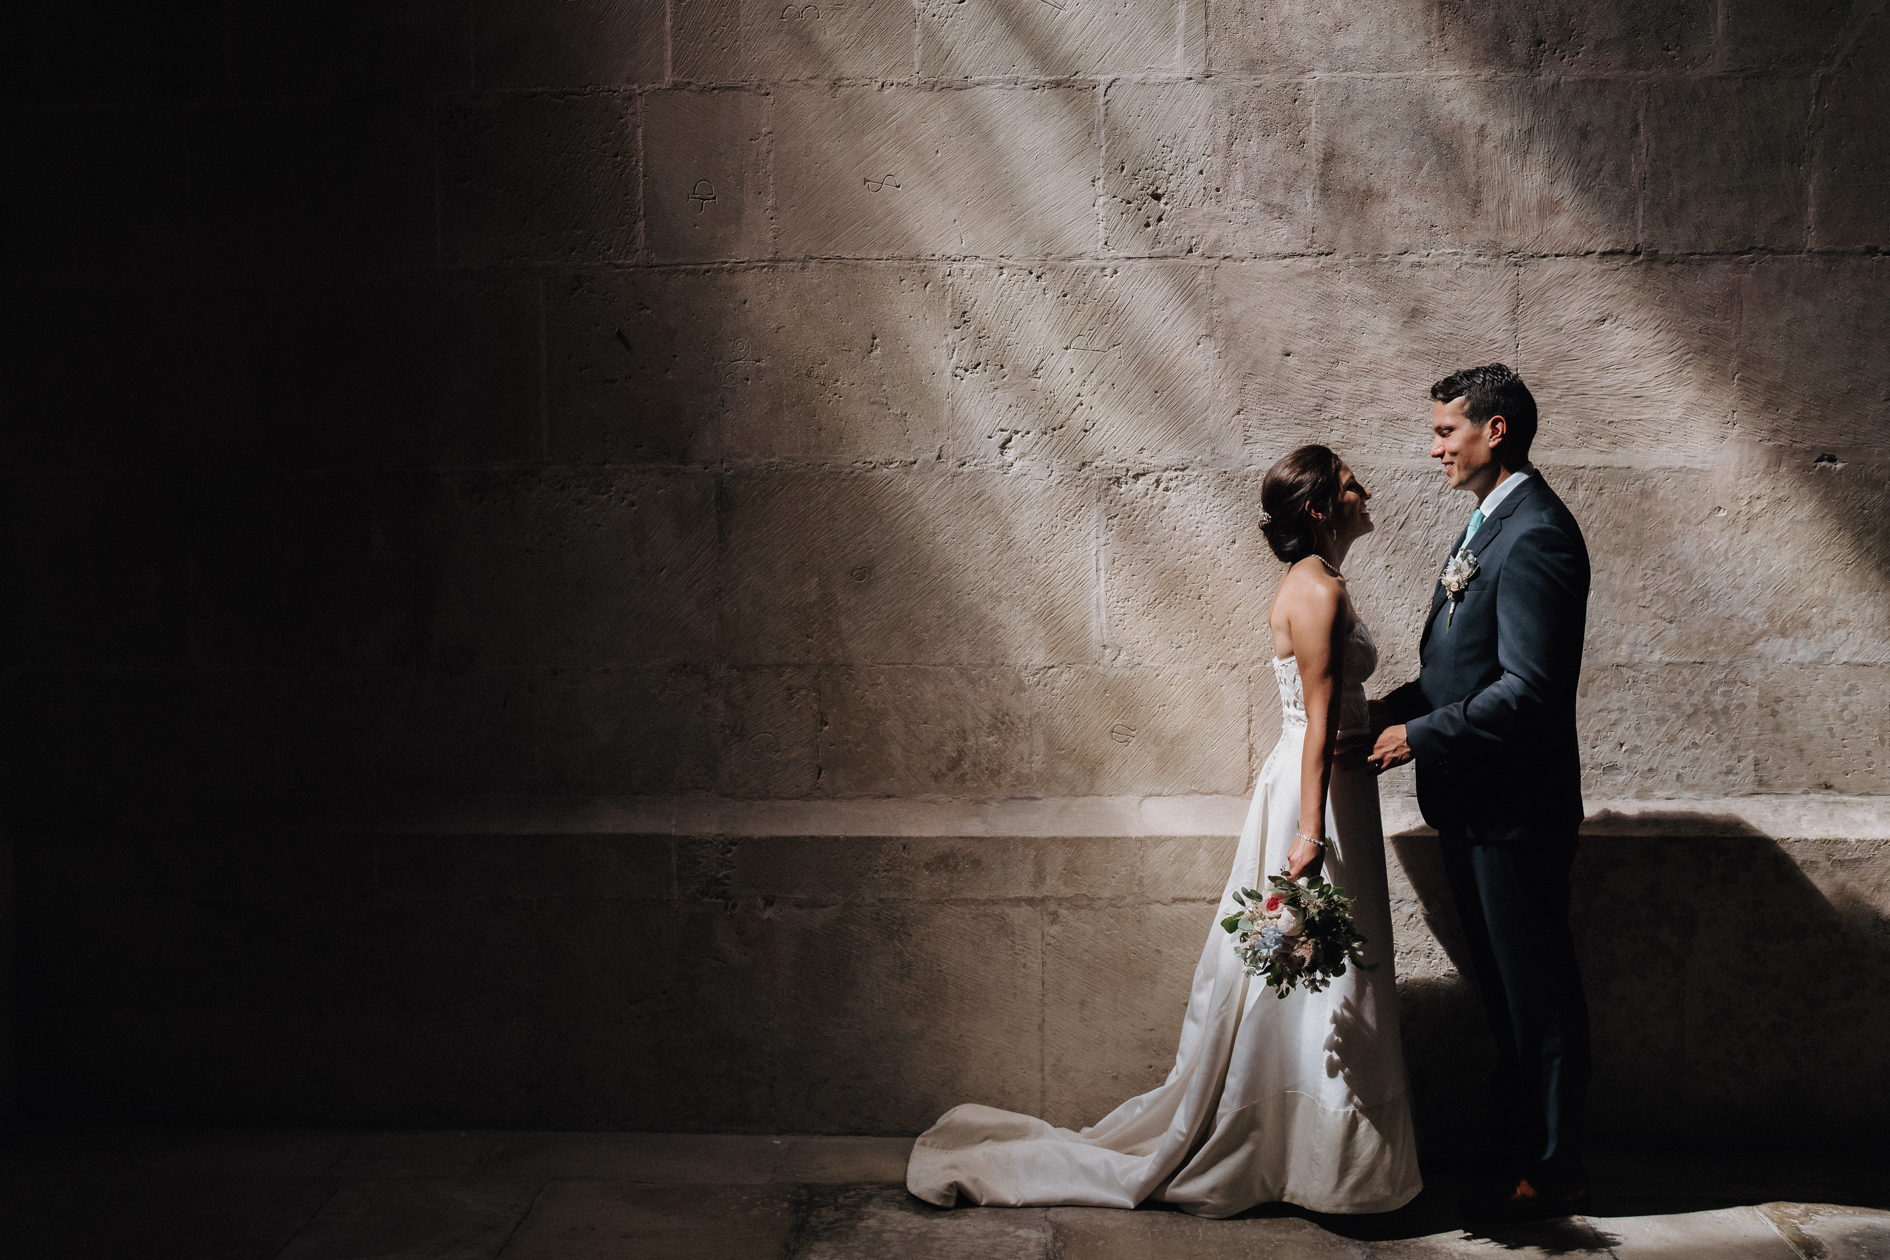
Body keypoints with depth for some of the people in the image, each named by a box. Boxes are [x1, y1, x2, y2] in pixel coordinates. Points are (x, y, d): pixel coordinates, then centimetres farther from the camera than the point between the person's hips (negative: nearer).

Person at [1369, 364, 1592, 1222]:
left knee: (1536, 991, 4)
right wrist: (1389, 710, 7)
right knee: (1506, 992, 18)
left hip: (1514, 807, -10)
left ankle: (1552, 1172, 20)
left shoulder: (1535, 536, -19)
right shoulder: (1490, 523, 13)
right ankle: (1523, 1156, 32)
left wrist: (1420, 737, -18)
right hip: (1476, 804, 10)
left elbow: (1527, 688, -24)